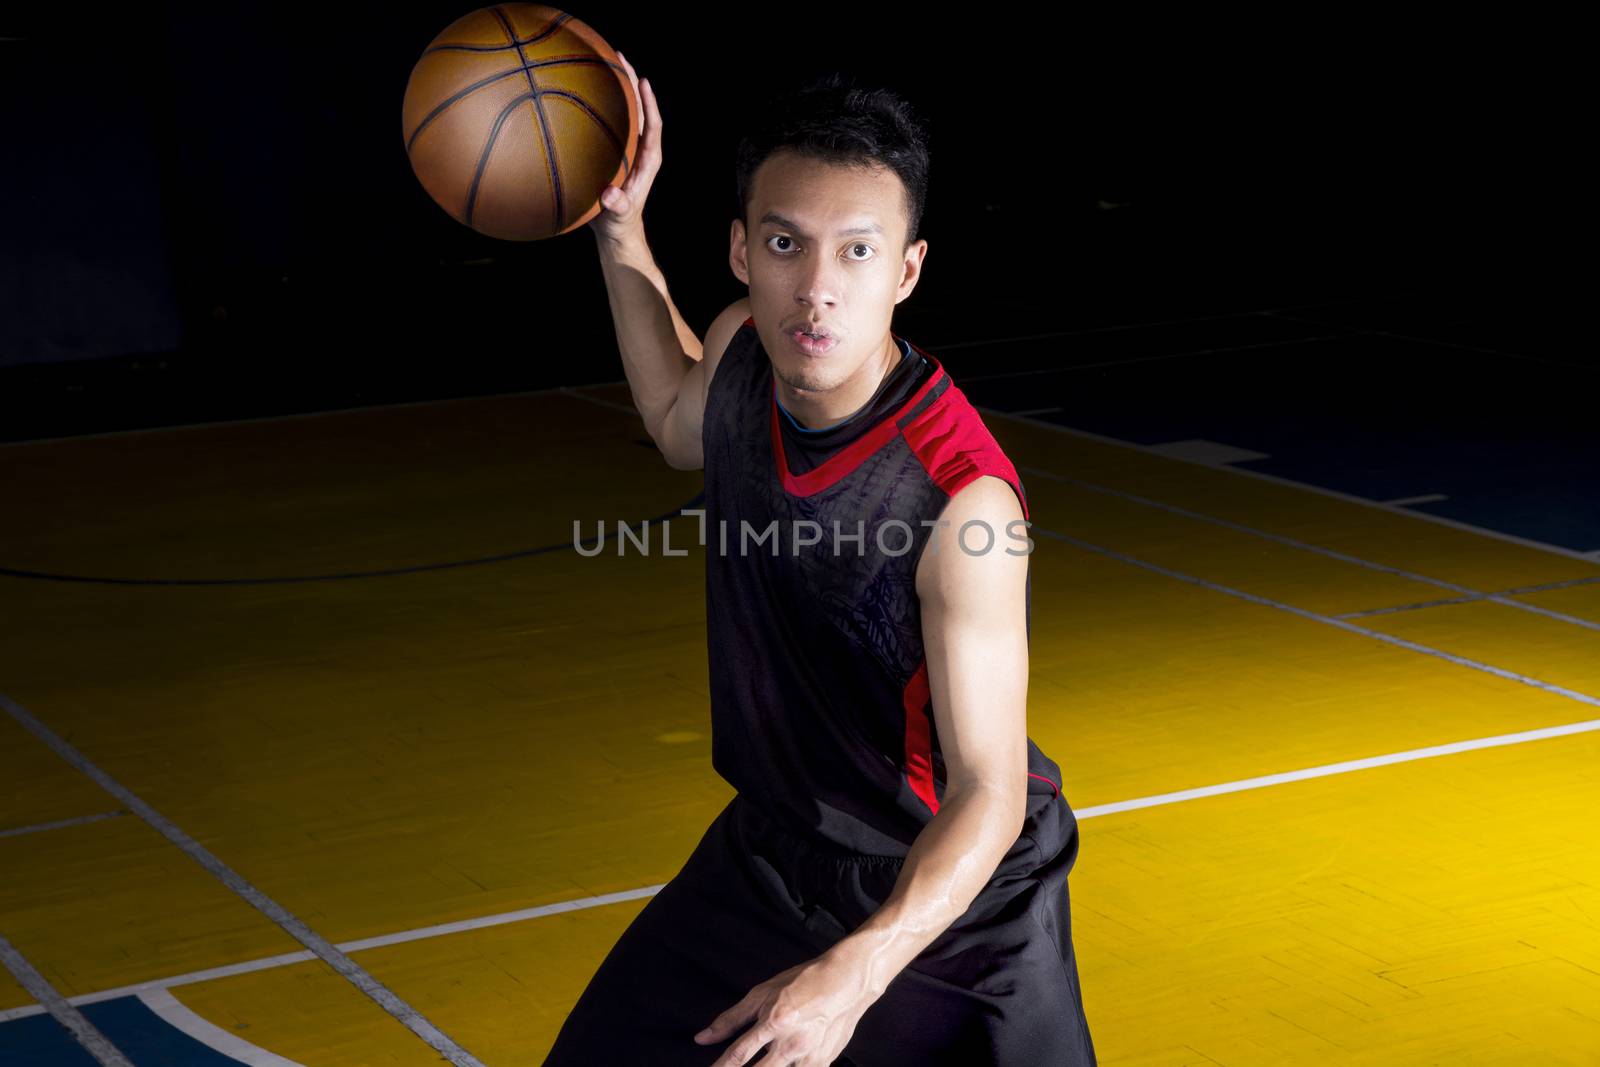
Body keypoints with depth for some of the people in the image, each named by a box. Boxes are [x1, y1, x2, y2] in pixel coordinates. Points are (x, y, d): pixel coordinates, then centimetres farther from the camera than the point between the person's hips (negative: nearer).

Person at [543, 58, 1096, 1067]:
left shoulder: (963, 497, -32)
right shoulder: (744, 351, -13)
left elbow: (988, 792, -28)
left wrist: (856, 968, -44)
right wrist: (620, 228, 7)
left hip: (948, 895, -5)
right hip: (772, 847, 5)